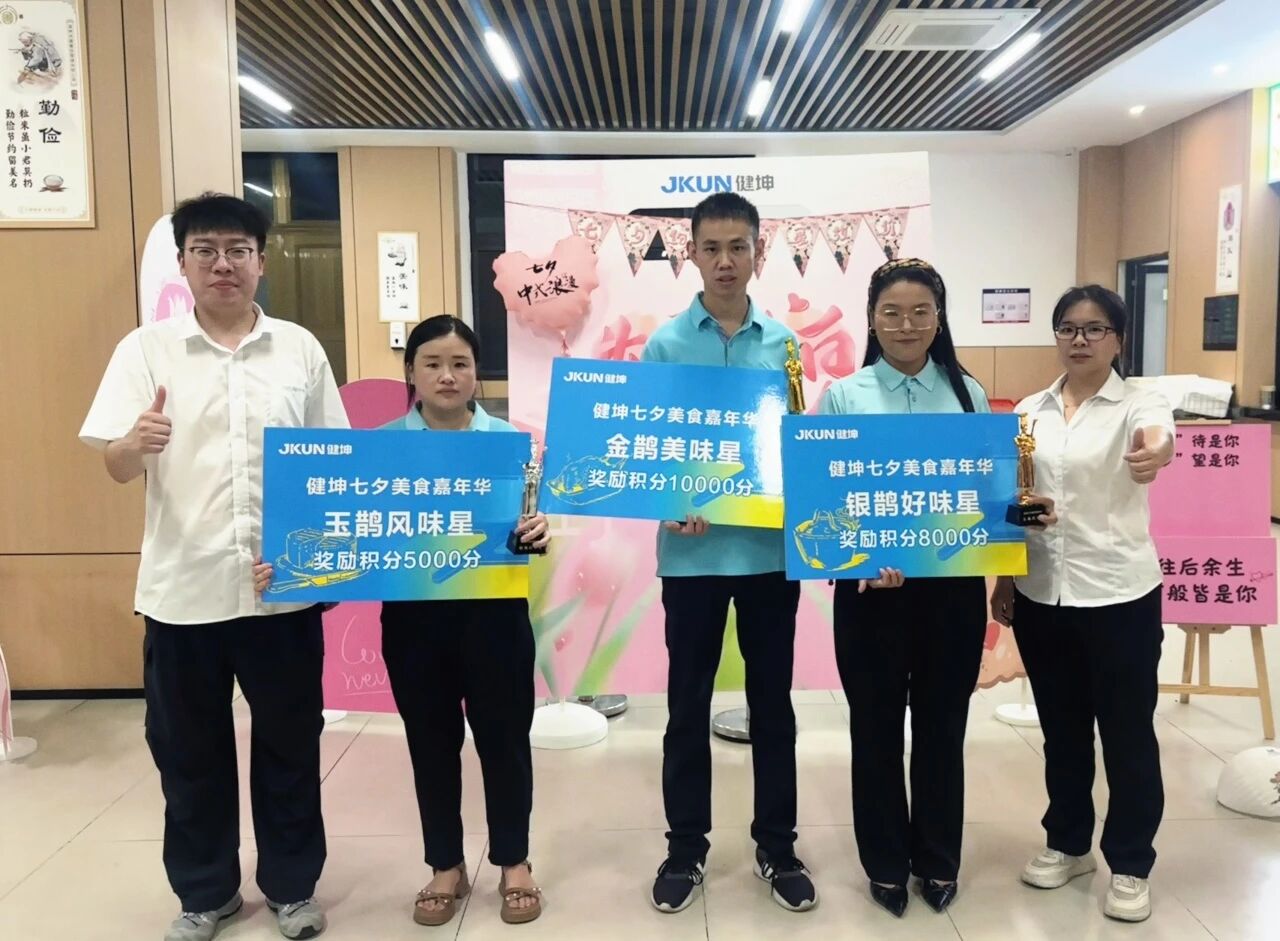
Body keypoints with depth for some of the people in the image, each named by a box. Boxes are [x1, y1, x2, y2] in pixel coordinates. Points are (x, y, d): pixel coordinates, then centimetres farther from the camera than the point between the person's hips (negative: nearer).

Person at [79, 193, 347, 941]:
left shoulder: (300, 349, 3)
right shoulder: (146, 349, 0)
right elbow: (116, 467, -4)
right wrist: (137, 443, -27)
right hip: (183, 589, 0)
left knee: (290, 743, 12)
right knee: (190, 750, 13)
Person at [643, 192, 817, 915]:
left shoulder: (786, 344, 3)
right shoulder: (665, 344, -2)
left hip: (771, 547, 2)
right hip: (693, 550, -1)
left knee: (773, 701, 13)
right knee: (689, 704, 10)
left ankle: (778, 847, 30)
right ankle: (686, 848, 28)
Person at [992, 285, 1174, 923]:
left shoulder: (1136, 404, -7)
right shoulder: (1029, 411, 6)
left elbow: (1157, 433, -33)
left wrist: (1156, 450, -56)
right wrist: (1003, 579, 8)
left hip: (1119, 594, -4)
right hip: (1040, 592, 4)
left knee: (1127, 733, 9)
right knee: (1061, 729, 17)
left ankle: (1130, 864, 25)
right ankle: (1068, 844, 34)